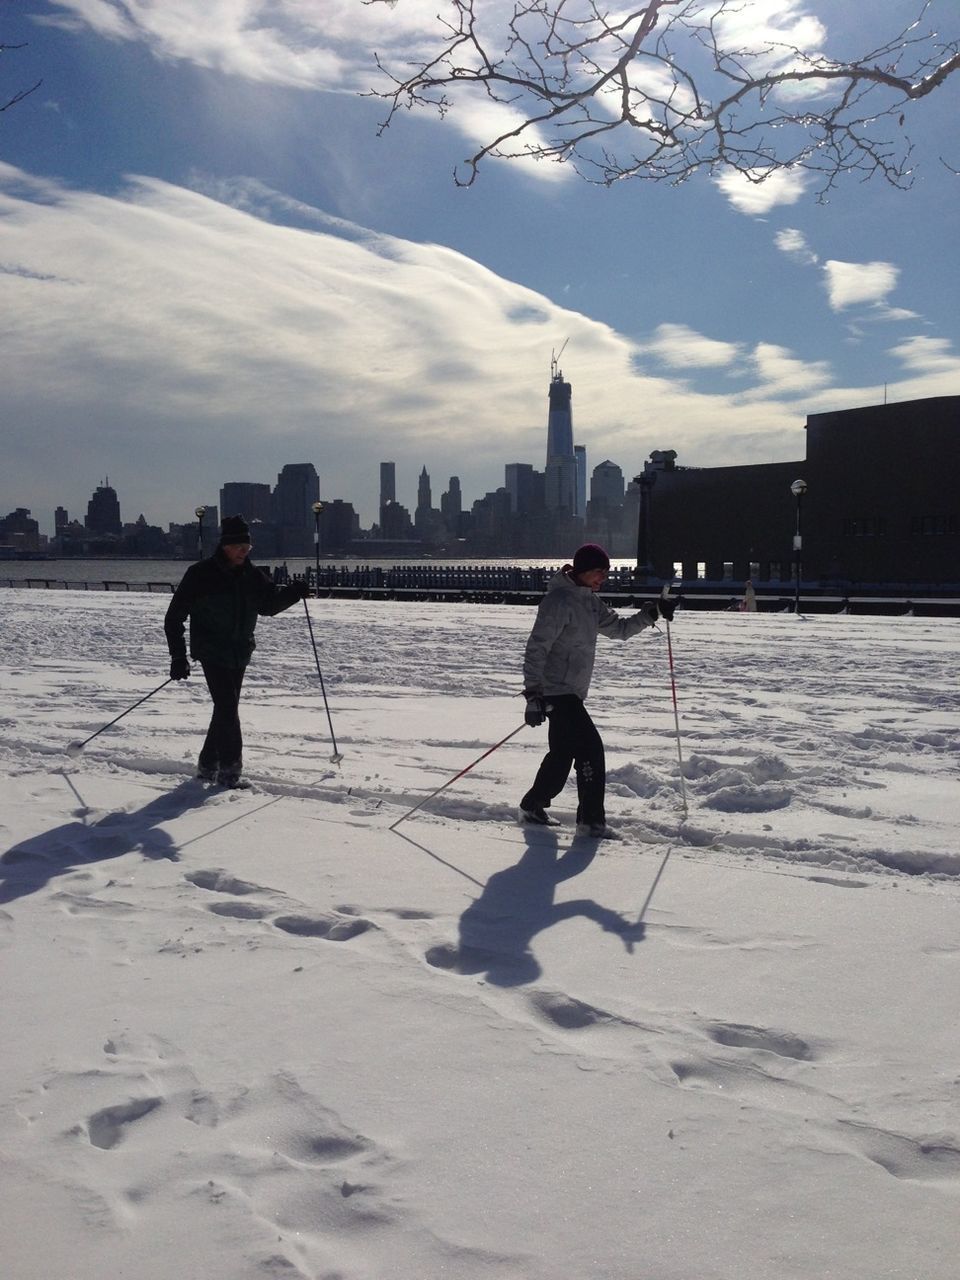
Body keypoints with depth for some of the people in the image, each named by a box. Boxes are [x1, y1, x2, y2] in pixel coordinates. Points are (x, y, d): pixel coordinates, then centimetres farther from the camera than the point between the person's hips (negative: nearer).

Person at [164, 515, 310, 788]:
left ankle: (208, 765, 25)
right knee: (228, 708, -14)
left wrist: (293, 592, -8)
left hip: (240, 654, 6)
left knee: (226, 709, 11)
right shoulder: (201, 574, -11)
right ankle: (230, 770, -7)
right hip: (212, 653, -6)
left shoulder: (251, 575, 4)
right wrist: (178, 657, -11)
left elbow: (269, 604, 12)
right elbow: (174, 617, -7)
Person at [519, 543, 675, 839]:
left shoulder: (590, 601, 13)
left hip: (572, 692, 10)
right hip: (556, 690, -10)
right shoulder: (560, 600, -17)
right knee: (590, 748, -12)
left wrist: (651, 613, 5)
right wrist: (533, 694, -24)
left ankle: (532, 807, 31)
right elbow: (536, 647, -20)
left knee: (563, 753, 16)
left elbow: (619, 629, 21)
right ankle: (591, 820, -6)